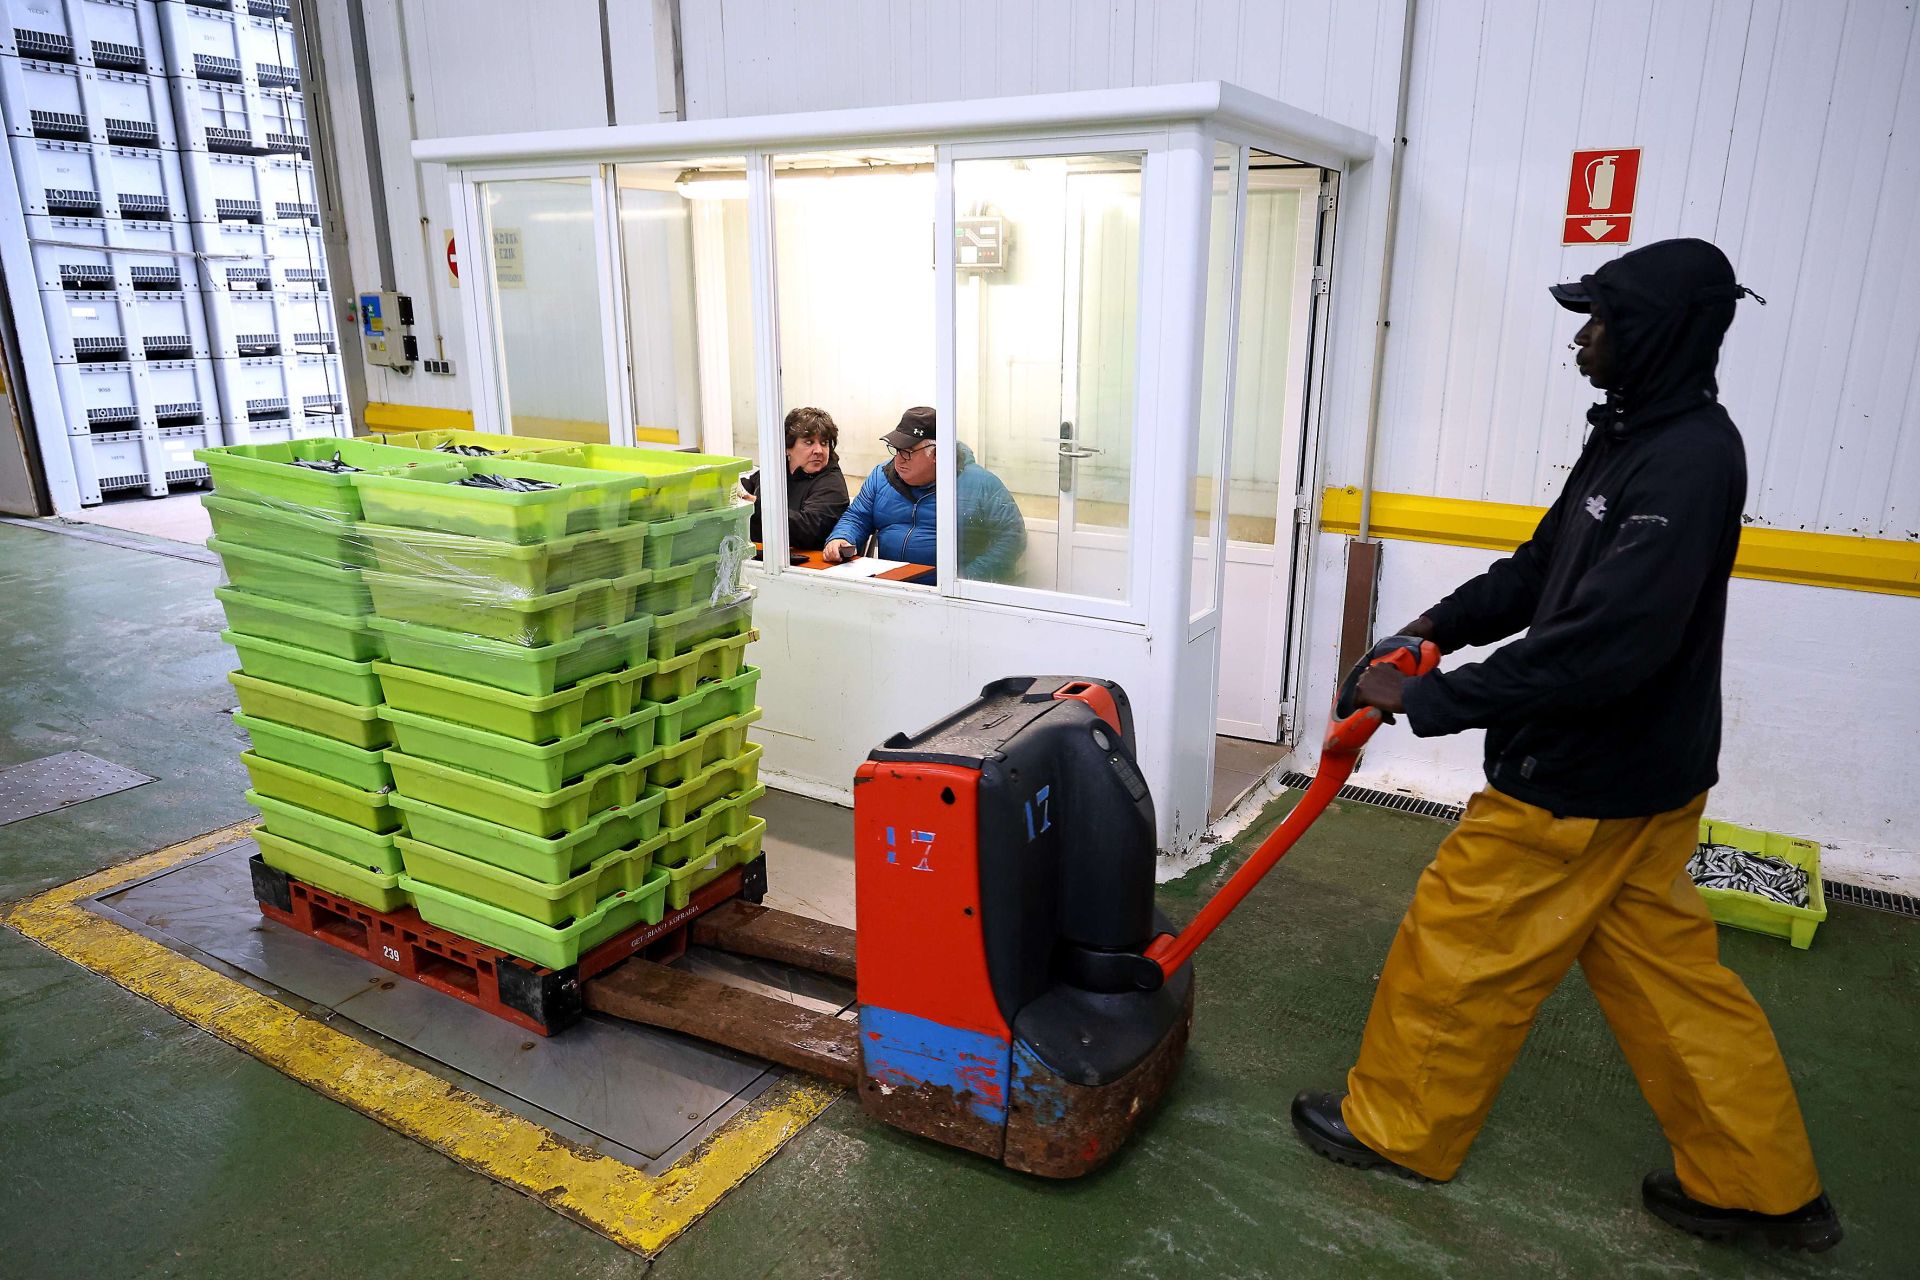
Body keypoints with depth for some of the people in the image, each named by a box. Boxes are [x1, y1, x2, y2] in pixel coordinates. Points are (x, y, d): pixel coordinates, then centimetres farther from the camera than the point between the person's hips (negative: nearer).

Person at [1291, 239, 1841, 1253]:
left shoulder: (1687, 461, -24)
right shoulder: (1637, 435, 8)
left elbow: (1607, 640, -31)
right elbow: (1544, 566, 15)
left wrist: (1430, 698, -27)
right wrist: (1442, 623, 3)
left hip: (1587, 788, -10)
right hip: (1636, 773, 10)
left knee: (1457, 947, 5)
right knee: (1665, 975, 19)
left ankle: (1394, 1128, 25)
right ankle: (1760, 1187, 34)